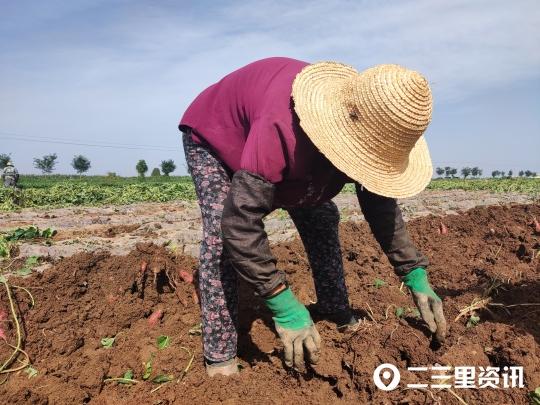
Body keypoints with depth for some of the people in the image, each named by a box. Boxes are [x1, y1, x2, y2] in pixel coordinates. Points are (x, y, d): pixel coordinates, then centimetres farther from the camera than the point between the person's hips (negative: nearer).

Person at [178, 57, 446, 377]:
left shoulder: (368, 128, -23)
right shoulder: (280, 129, -47)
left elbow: (381, 204, -11)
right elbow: (240, 222, -47)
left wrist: (416, 274, -17)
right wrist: (285, 306, -43)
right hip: (212, 135, -6)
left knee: (322, 219, -3)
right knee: (222, 233, -26)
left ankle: (340, 319, 11)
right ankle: (219, 362, -16)